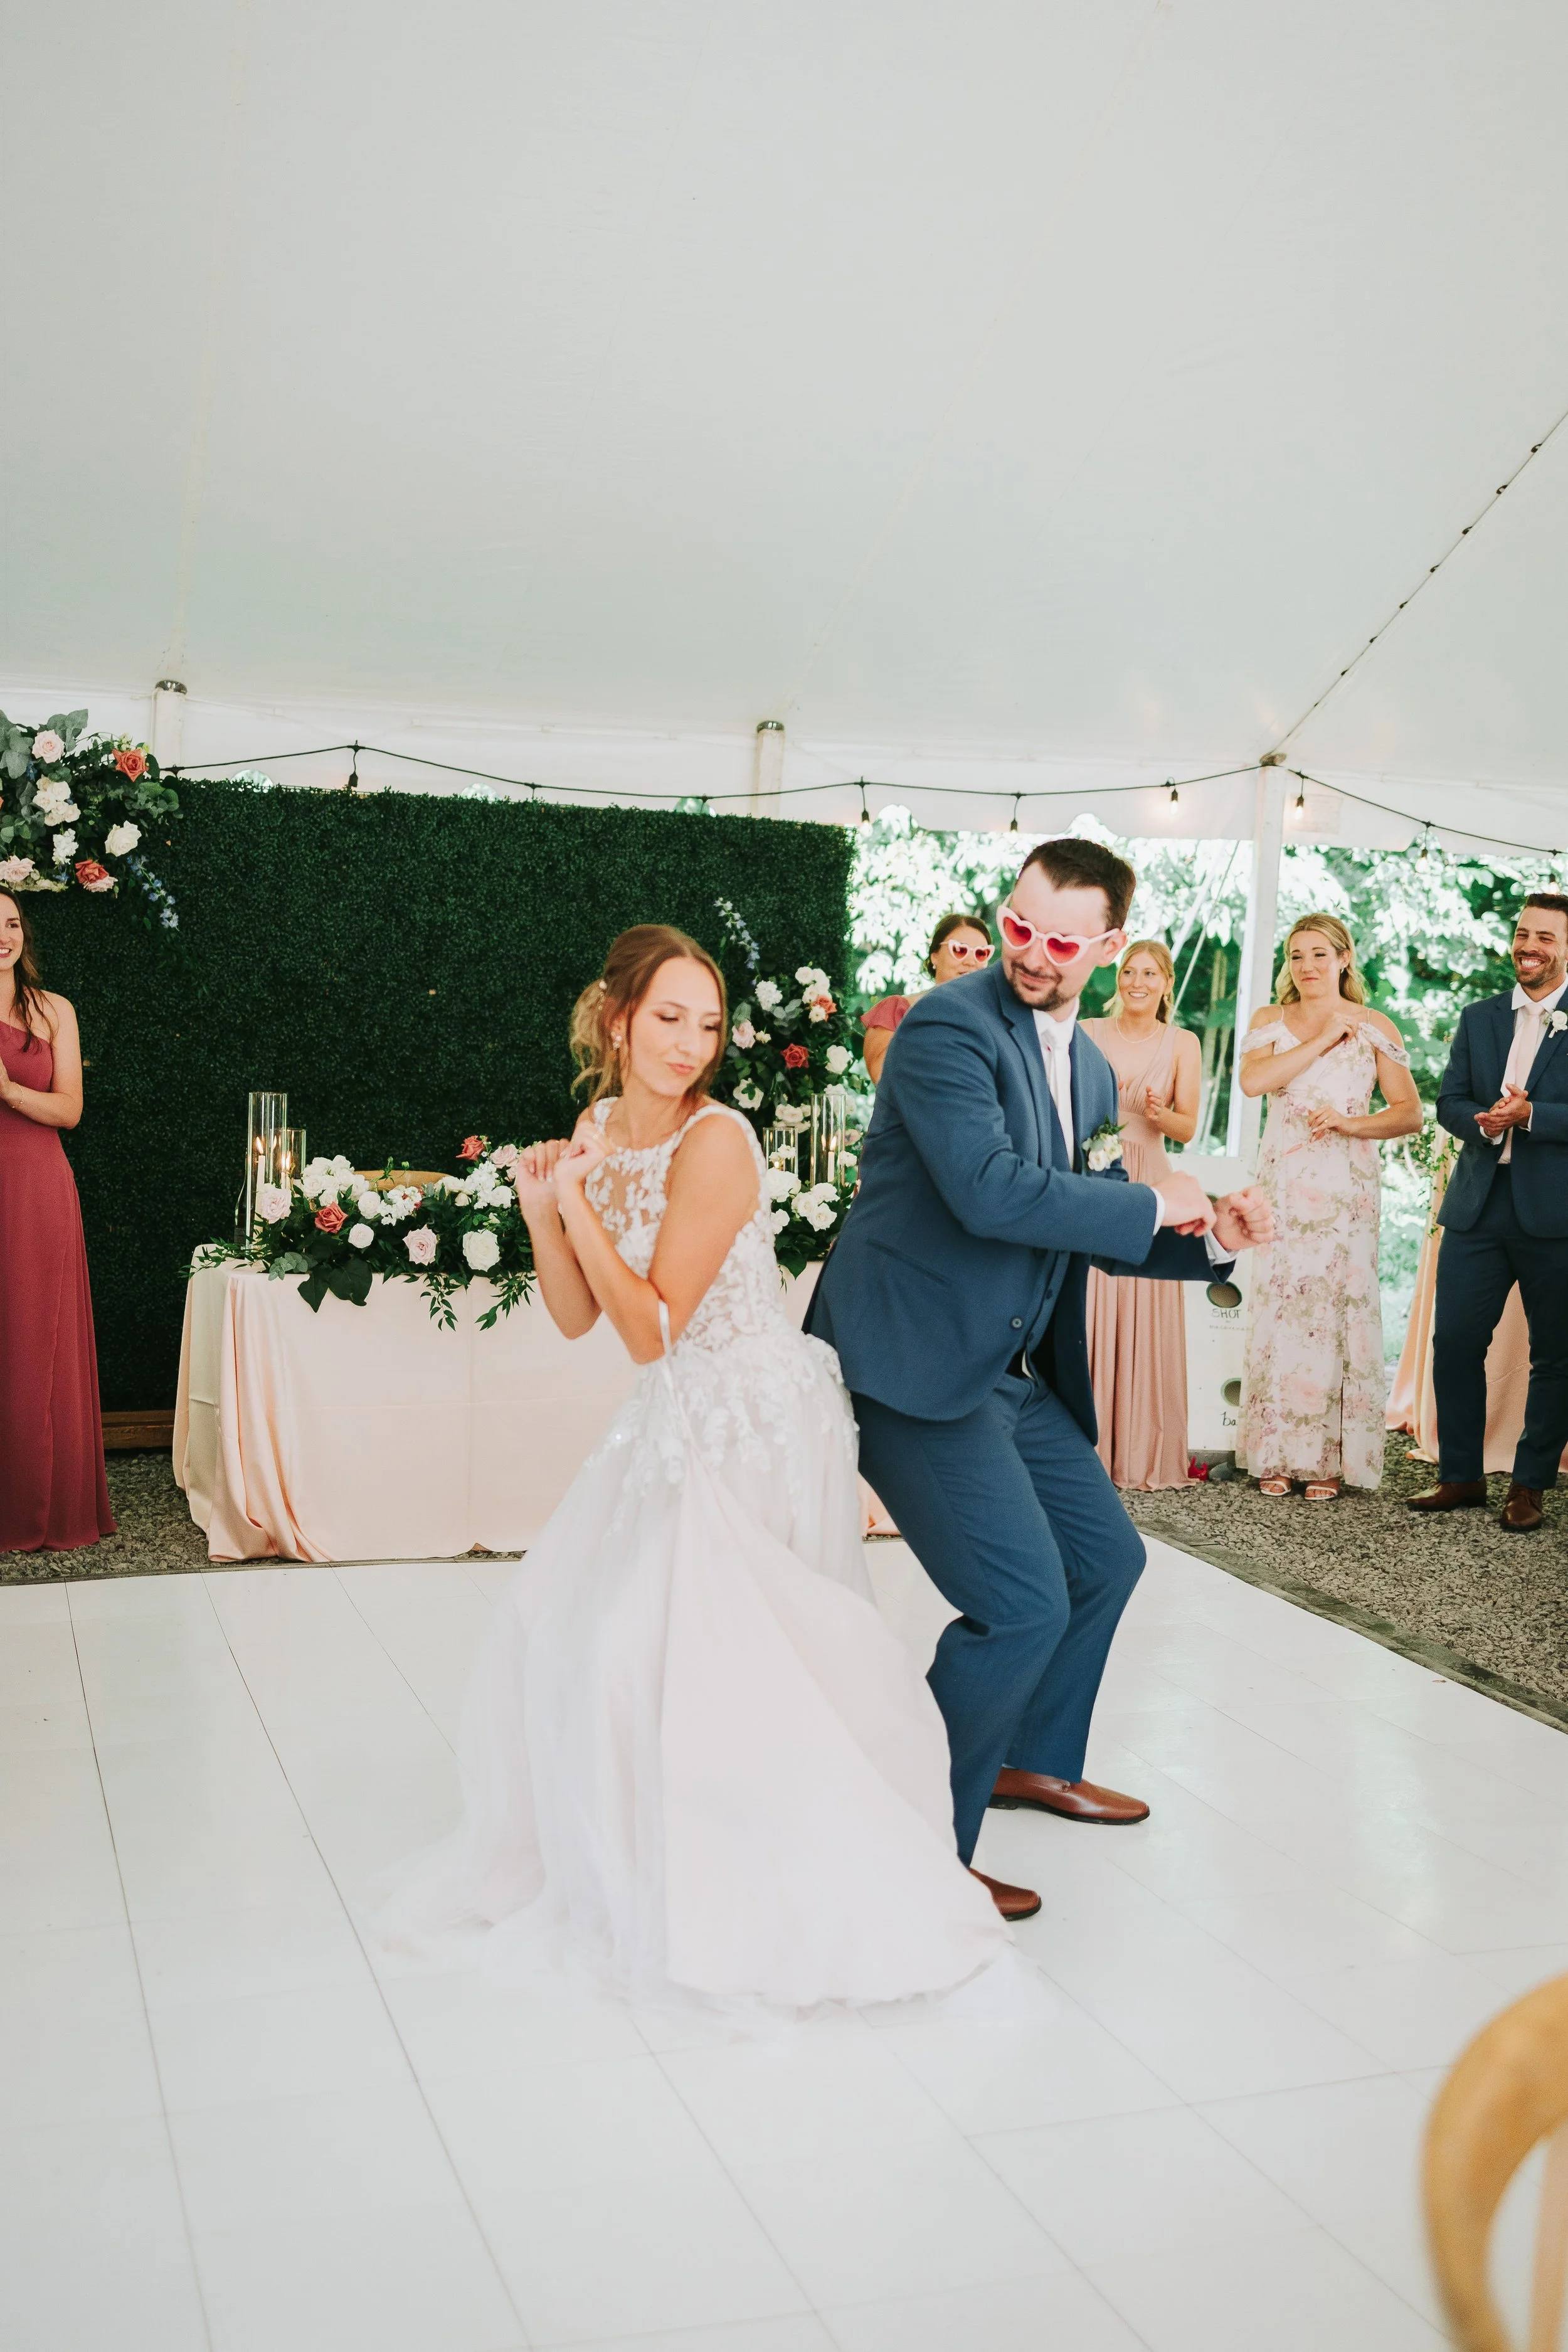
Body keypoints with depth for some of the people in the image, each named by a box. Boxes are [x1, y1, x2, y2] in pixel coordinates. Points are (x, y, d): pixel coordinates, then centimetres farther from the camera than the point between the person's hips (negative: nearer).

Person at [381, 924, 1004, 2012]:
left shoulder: (716, 1143, -21)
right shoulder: (598, 1129, 3)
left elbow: (653, 1329, -20)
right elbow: (577, 1318, 5)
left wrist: (579, 1208, -22)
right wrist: (541, 1210, -10)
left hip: (759, 1429, -9)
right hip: (675, 1422, 9)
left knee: (688, 1645, -10)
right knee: (561, 1625, 12)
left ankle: (738, 1895, 8)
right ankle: (604, 1862, 32)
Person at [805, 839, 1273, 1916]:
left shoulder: (1093, 1070, 13)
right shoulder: (948, 1026, -15)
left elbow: (1098, 1227, 19)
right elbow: (991, 1193, -28)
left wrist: (1207, 1233, 2)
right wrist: (1150, 1205, -17)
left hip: (1014, 1372, 10)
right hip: (915, 1368, -10)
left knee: (1107, 1558, 21)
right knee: (1023, 1605, -14)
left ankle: (1032, 1758, 44)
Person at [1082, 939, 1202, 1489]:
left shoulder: (1182, 1043, 8)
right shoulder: (1087, 1034, 7)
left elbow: (1187, 1129, 5)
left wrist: (1159, 1113, -16)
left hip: (1146, 1186, 0)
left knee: (1143, 1318, -1)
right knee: (1084, 1314, -4)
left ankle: (1140, 1454, 7)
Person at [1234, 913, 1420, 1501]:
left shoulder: (1376, 1028, 8)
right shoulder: (1269, 1021, 11)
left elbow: (1409, 1113, 2)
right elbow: (1252, 1080, -9)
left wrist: (1352, 1123, -14)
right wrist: (1322, 1040, -8)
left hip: (1346, 1188, -1)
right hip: (1282, 1185, 1)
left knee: (1339, 1311, -4)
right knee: (1279, 1309, -1)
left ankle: (1331, 1459, 2)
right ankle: (1278, 1454, 6)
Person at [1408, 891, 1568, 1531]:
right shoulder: (1478, 1019, 13)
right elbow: (1449, 1101, 7)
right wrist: (1483, 1120, -13)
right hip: (1479, 1208, 4)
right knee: (1454, 1342, 3)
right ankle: (1461, 1477, 17)